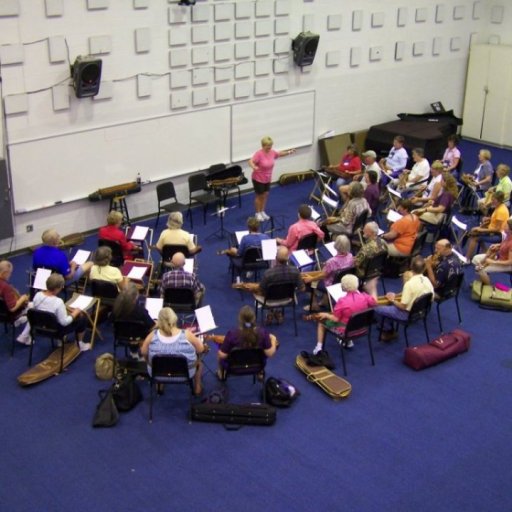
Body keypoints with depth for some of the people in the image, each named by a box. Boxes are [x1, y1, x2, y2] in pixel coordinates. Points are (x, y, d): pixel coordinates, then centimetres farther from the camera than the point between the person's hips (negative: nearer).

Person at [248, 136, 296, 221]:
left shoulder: (272, 152, -5)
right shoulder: (259, 153, -26)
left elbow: (279, 154, 17)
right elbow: (251, 161, -36)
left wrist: (289, 152, 11)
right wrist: (254, 167, -56)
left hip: (267, 178, 7)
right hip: (258, 179, -7)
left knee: (265, 195, 15)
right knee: (259, 196, 5)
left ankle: (262, 212, 31)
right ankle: (258, 213, 22)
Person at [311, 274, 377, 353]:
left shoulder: (343, 301, -29)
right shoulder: (364, 296, -17)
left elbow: (336, 319, -20)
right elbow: (375, 303, 2)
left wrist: (326, 315, -2)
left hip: (345, 329, -5)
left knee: (321, 321, 18)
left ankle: (319, 346, 11)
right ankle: (348, 341, 36)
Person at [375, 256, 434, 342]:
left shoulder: (410, 284, -29)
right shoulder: (427, 280, -8)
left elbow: (403, 306, -25)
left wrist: (393, 300, -5)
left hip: (408, 314, -8)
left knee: (377, 308, 4)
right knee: (390, 306, 27)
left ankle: (388, 331, 21)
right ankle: (389, 330, 28)